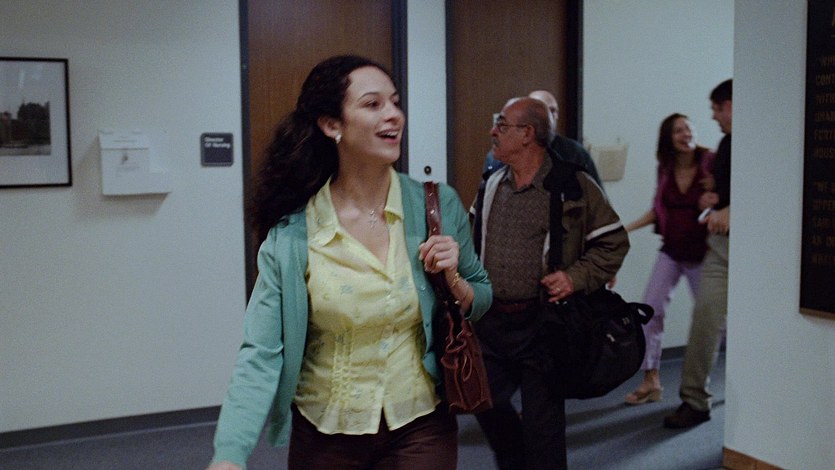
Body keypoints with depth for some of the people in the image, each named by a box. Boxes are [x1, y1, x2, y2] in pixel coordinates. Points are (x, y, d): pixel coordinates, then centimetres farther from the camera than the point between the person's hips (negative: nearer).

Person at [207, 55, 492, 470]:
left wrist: (453, 281, -16)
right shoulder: (290, 233, -13)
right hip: (324, 435, 0)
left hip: (421, 427, 1)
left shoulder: (439, 205, -7)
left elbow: (481, 302, 6)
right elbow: (261, 354, -15)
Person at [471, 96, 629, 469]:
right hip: (490, 323, 5)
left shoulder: (572, 186, -8)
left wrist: (576, 277, -16)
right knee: (487, 403, 13)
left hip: (542, 324, -5)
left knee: (542, 420, 4)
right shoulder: (492, 185, 9)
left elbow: (614, 242, -3)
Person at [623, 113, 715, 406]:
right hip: (671, 252, 4)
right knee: (650, 310, -7)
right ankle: (651, 381, 3)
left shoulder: (709, 163, -9)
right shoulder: (665, 168, 3)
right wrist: (627, 228, 8)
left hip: (700, 253, -3)